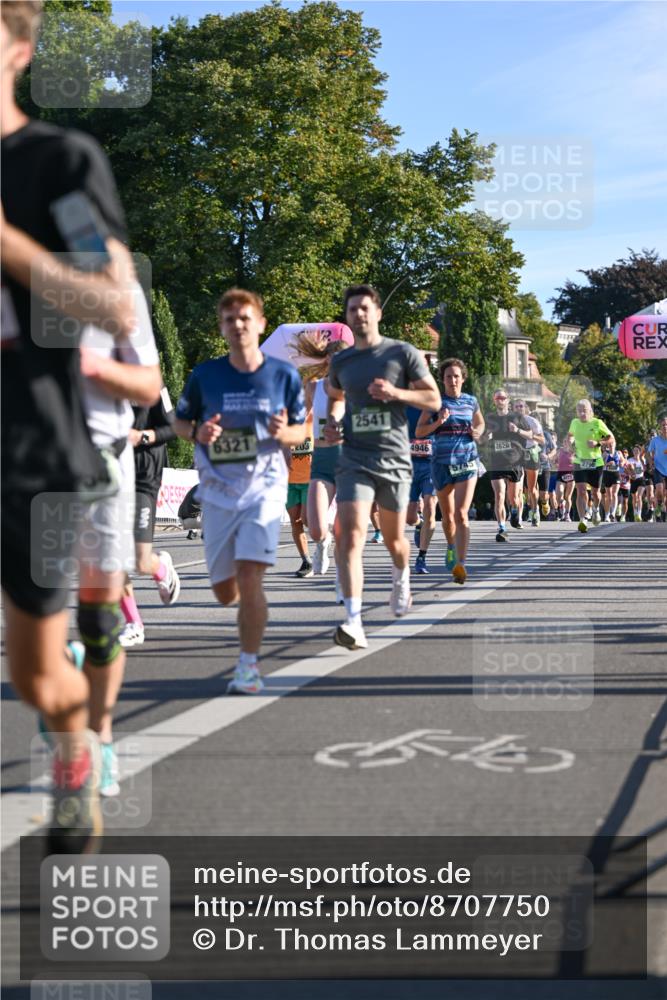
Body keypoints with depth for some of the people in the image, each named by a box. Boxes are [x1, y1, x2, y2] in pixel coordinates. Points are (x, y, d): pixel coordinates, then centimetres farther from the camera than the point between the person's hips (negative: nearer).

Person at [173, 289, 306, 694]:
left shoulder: (284, 375, -2)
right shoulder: (205, 375, 0)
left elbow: (301, 431, 7)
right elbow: (180, 421, 11)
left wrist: (282, 432, -16)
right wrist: (198, 433, -12)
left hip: (265, 486, -2)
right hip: (218, 490, 2)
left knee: (249, 576, -19)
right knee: (225, 591, 7)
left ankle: (249, 665, -8)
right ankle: (252, 609, 44)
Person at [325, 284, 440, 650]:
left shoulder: (403, 354, 0)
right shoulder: (340, 362, 10)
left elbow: (433, 399, 0)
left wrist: (395, 392, -17)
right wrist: (331, 422, 9)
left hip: (394, 459, -1)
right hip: (354, 459, 1)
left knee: (394, 538, 14)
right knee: (350, 536, -18)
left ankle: (401, 580, 50)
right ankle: (354, 623, -24)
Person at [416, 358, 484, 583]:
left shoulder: (471, 402, 7)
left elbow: (480, 423, 25)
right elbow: (419, 431, 1)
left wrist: (478, 432, 3)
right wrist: (438, 422, -16)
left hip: (467, 462, -1)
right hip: (442, 463, 1)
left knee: (461, 514, -16)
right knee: (448, 515, 13)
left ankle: (460, 564, -23)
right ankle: (451, 546, 44)